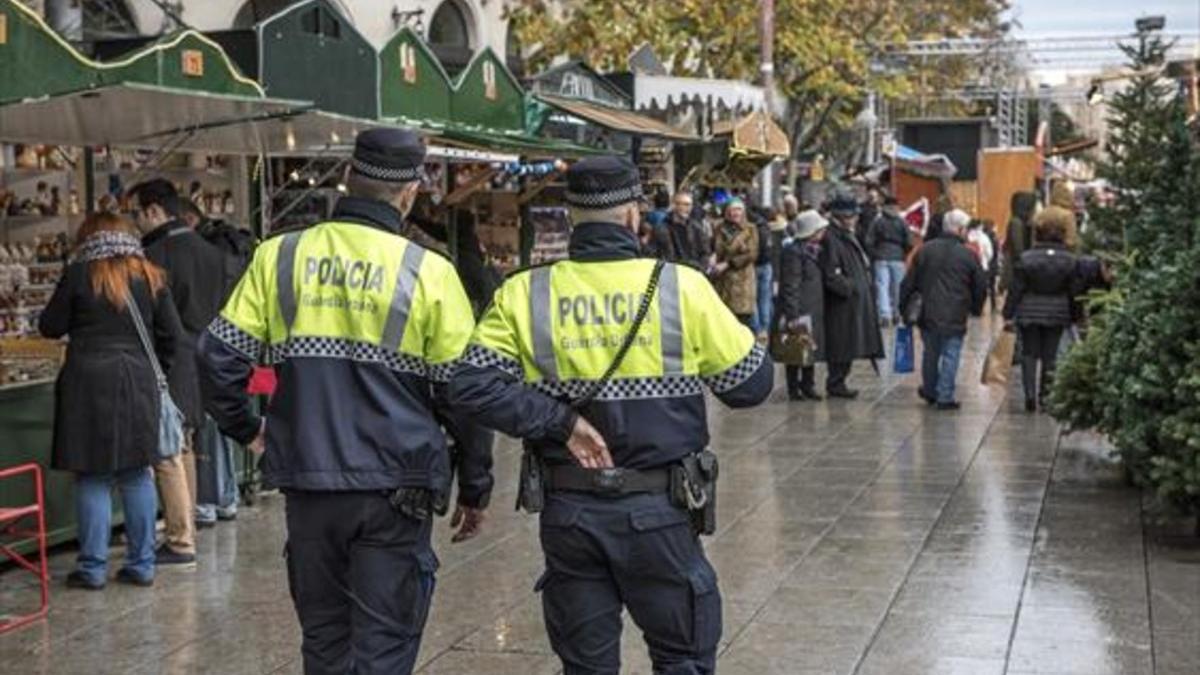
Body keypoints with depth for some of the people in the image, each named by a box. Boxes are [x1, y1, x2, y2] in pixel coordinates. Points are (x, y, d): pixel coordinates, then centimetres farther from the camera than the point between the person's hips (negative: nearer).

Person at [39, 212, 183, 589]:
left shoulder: (79, 276, -5)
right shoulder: (151, 278, 5)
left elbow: (50, 327, 1)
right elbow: (171, 334, 6)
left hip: (88, 383, -3)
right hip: (138, 383, 3)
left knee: (92, 477, 2)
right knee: (137, 475, 10)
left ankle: (93, 568, 4)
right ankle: (142, 564, 12)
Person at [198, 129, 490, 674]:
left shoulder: (279, 256, 1)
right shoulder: (428, 272, -5)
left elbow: (220, 353, 0)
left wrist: (243, 426, 17)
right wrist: (474, 490, 8)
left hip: (307, 484, 3)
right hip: (395, 487, -3)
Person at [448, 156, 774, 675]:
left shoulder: (525, 294, -4)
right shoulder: (683, 287, -10)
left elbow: (471, 383, -11)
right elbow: (751, 383, -3)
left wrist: (558, 421, -9)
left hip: (567, 511, 2)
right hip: (657, 510, -2)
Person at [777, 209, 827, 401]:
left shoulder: (815, 250, 13)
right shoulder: (794, 252, -15)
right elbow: (790, 286, -18)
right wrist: (792, 315, -21)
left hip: (814, 310, 9)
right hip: (799, 311, -9)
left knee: (811, 348, 13)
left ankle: (808, 385, 22)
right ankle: (794, 388, 7)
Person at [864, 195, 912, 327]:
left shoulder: (877, 221, 0)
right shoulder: (902, 222, 1)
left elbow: (868, 242, -2)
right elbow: (909, 243, -2)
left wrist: (873, 254, 11)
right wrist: (904, 254, 14)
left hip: (881, 258, -1)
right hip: (898, 258, 1)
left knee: (882, 286, -4)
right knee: (896, 287, 11)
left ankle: (885, 314, -17)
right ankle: (896, 313, 19)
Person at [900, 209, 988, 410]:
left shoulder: (925, 251, 2)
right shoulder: (968, 256, -6)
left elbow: (909, 283, 4)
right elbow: (981, 287, 2)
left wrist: (904, 306, 13)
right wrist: (975, 309, 18)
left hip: (929, 314, 3)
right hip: (955, 317, -3)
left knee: (931, 353, 17)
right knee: (950, 356, 3)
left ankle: (930, 390, 31)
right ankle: (945, 397, 3)